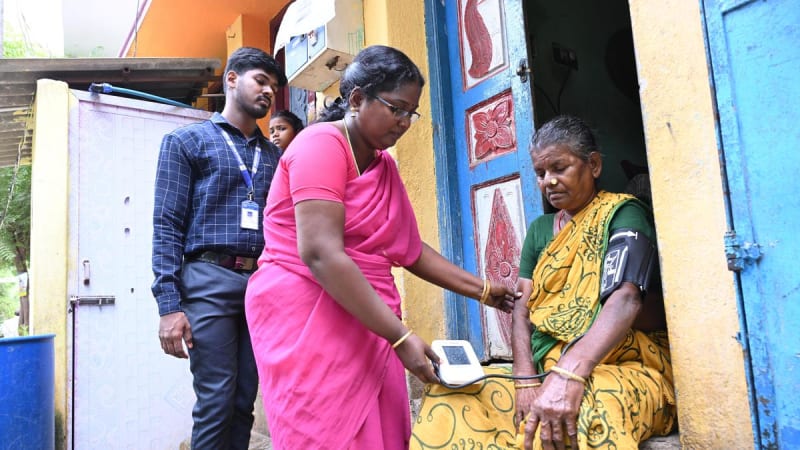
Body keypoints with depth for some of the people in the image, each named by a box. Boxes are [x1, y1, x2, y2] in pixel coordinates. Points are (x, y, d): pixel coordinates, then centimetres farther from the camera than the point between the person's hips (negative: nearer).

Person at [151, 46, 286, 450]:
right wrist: (169, 305, -10)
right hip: (210, 282, -4)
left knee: (245, 402, 8)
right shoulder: (186, 141, 8)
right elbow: (167, 226, 0)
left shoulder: (274, 155, 20)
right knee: (216, 403, -3)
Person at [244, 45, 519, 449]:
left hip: (366, 324, 8)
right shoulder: (322, 144, -12)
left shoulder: (385, 166, 14)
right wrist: (400, 336, -23)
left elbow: (409, 248, 17)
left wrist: (482, 290, 10)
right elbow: (321, 254, -22)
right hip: (308, 319, -7)